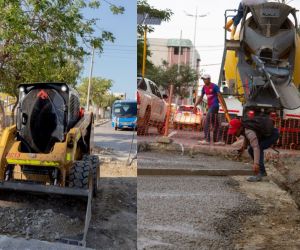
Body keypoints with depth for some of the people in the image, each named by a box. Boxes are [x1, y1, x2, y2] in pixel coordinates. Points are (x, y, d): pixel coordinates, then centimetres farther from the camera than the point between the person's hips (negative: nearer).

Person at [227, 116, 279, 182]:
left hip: (273, 134, -10)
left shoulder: (249, 132, -37)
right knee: (251, 150, 4)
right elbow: (247, 137, 13)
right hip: (265, 134, 10)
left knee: (259, 149, -27)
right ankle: (262, 171, 15)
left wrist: (256, 164, -52)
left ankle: (259, 174, -24)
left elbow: (256, 148, -46)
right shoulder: (243, 128, -9)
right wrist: (243, 147, -1)